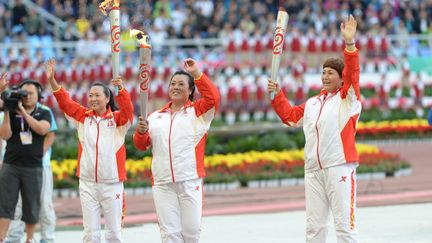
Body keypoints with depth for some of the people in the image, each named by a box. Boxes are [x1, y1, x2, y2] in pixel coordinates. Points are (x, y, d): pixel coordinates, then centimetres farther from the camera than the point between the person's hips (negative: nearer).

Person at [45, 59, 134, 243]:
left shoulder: (118, 119, -1)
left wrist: (121, 88, -36)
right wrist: (52, 80, -14)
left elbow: (127, 109, -19)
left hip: (112, 184, -2)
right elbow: (65, 102, -1)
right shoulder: (83, 117, 7)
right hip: (87, 184, 2)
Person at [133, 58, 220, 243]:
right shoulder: (156, 117, 15)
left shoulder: (198, 111, 7)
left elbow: (213, 98, -12)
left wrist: (197, 74, -11)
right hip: (163, 184, 2)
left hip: (190, 181, -2)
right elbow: (142, 145, 13)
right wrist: (141, 132, -8)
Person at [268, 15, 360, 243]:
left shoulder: (348, 98, 3)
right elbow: (290, 116, 30)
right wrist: (277, 95, 16)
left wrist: (349, 44, -26)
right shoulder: (313, 103, 21)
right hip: (313, 170, 6)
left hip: (339, 166, -6)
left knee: (344, 224, -7)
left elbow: (352, 74, -13)